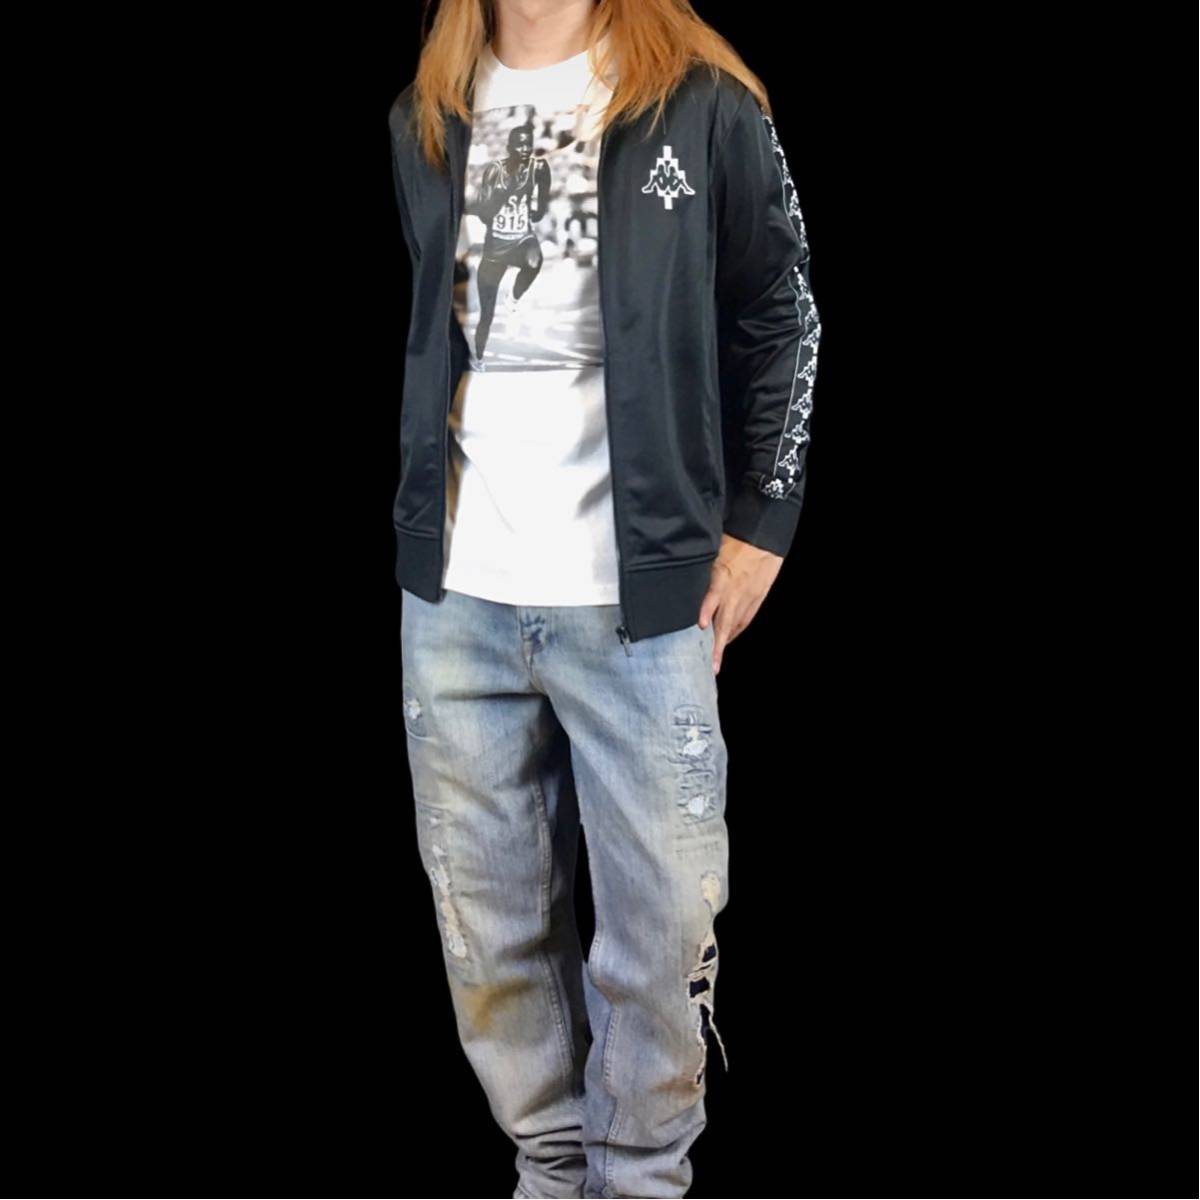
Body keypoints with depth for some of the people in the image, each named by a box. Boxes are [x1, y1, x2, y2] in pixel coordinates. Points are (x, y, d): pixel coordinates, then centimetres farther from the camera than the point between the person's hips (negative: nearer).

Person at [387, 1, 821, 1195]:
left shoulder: (701, 103, -3)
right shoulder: (422, 117, 10)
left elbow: (782, 323, 2)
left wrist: (759, 525, -2)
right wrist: (421, 528, 14)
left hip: (636, 599, -3)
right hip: (454, 599, 4)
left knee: (661, 916, 4)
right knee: (487, 918, 12)